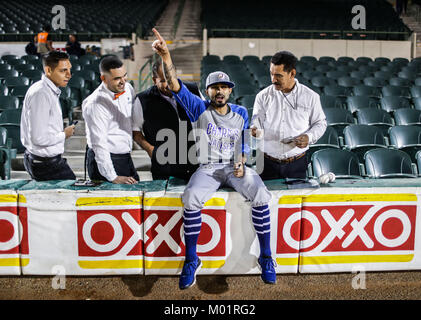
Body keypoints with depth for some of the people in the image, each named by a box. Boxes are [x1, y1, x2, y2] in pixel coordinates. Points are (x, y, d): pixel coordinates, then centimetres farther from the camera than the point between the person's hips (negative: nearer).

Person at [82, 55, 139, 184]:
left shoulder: (128, 88, 2)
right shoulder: (95, 104, -22)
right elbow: (99, 144, -24)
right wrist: (113, 177, -26)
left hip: (126, 158, 8)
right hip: (103, 160, -7)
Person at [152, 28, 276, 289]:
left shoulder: (241, 113, 13)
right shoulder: (200, 109, 4)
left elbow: (245, 144, 16)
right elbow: (176, 86, -9)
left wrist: (241, 163, -6)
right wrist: (166, 56, -23)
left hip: (235, 168, 2)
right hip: (208, 168, -1)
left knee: (261, 194, -28)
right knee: (191, 198, -32)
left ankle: (266, 256, -13)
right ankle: (191, 260, -15)